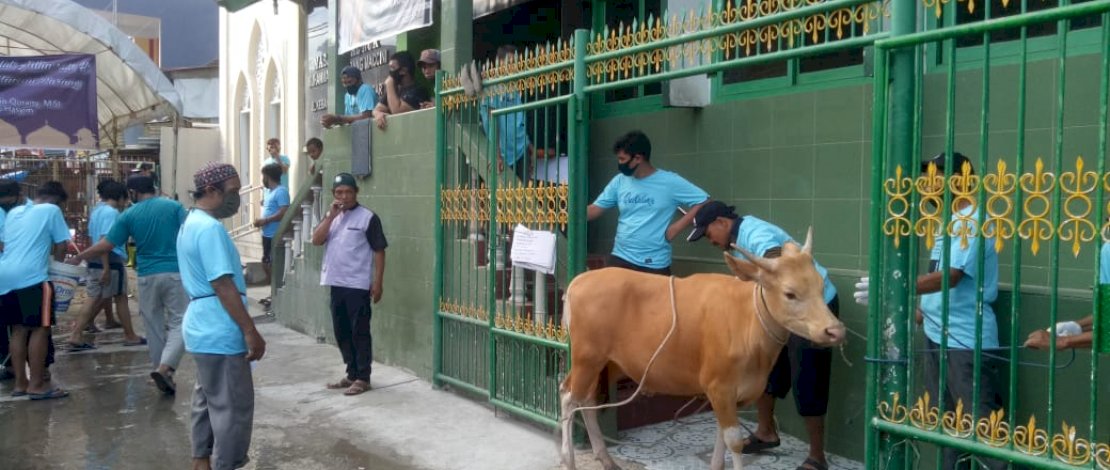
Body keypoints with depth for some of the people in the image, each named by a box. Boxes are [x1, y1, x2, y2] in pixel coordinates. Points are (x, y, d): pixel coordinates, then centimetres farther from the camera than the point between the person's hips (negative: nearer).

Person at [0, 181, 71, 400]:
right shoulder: (51, 210, 2)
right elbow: (61, 245, 2)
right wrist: (57, 265, 21)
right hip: (32, 276, -7)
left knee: (18, 330, 13)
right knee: (39, 328, -3)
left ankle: (20, 382, 17)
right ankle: (36, 385, -3)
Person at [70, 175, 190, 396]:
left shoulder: (129, 214, 3)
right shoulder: (174, 206, 0)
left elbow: (106, 245, 4)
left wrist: (79, 257, 17)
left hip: (147, 276, 2)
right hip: (175, 273, -2)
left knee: (154, 326, 13)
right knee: (179, 322, -1)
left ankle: (162, 371, 18)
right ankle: (164, 367, -19)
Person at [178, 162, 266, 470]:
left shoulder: (191, 224, 15)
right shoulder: (210, 228, -19)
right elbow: (223, 285, -24)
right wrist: (251, 331, -21)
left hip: (203, 328, 11)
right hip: (220, 333, -11)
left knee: (208, 400, 18)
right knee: (233, 407, -3)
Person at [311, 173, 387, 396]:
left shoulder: (368, 217, -7)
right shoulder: (332, 217, 13)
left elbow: (379, 251, -7)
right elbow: (316, 240, 0)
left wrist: (377, 283, -12)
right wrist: (331, 216, -9)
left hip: (358, 286, -7)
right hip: (336, 284, 7)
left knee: (360, 332, -1)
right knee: (342, 332, 13)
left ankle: (363, 377, 7)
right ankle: (351, 374, 24)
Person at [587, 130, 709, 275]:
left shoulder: (670, 182, -8)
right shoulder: (619, 181, 4)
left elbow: (704, 203, -7)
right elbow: (594, 210, 7)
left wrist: (676, 228, -11)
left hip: (655, 265, -3)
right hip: (621, 259, 4)